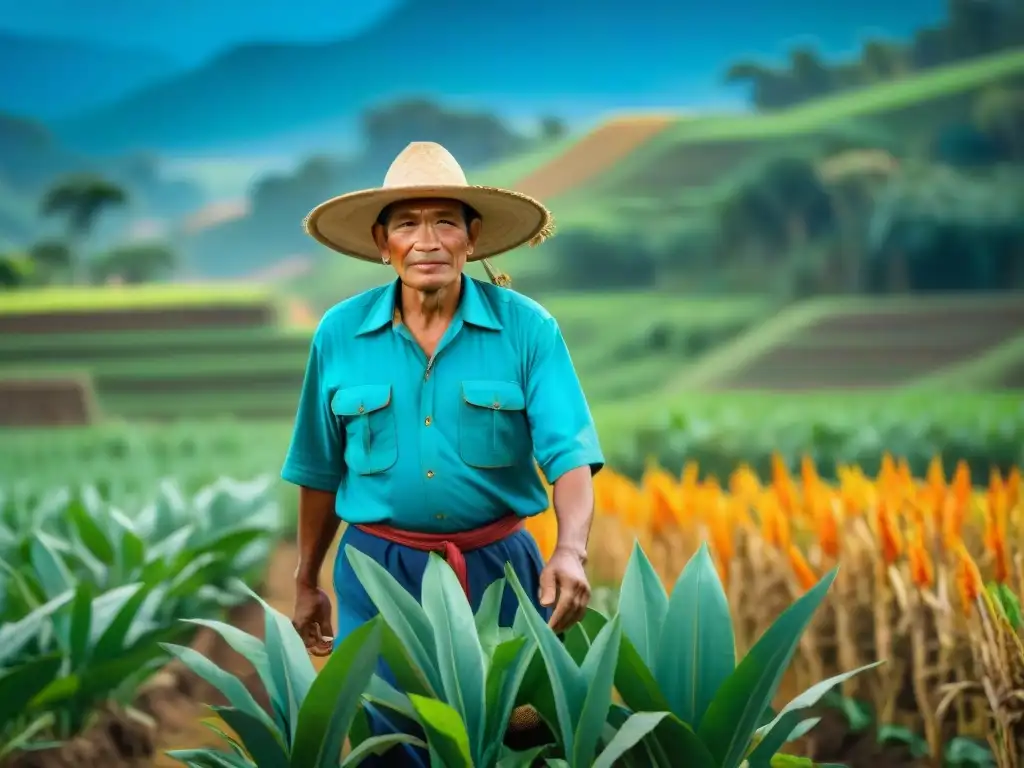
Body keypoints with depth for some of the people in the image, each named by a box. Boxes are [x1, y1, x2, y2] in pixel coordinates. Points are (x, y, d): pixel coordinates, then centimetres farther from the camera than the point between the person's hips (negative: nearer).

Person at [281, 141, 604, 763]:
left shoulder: (527, 328, -8)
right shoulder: (339, 334, -2)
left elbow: (571, 456, -15)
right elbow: (321, 472, 9)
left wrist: (571, 551, -33)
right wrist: (306, 583, 16)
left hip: (497, 568, 0)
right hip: (378, 571, 1)